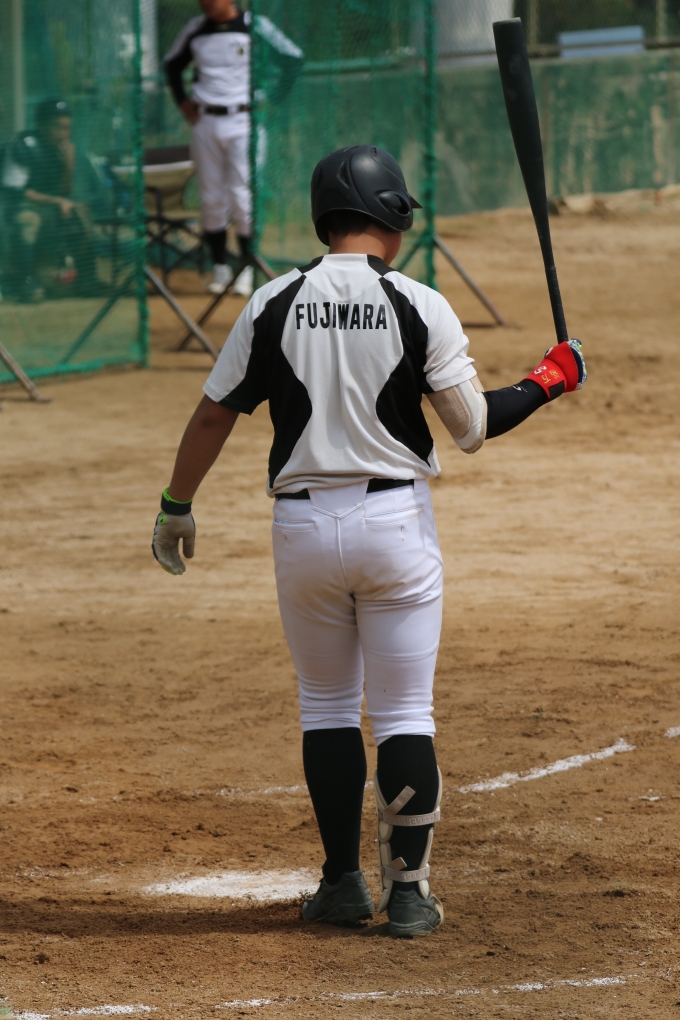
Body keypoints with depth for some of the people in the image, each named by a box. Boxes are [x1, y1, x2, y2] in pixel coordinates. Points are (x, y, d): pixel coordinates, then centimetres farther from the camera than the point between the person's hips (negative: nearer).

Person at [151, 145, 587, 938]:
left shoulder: (274, 306, -1)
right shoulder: (419, 309, -7)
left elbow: (214, 414, 3)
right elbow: (473, 428, -4)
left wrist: (176, 506, 16)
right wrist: (548, 380, 11)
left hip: (302, 527, 2)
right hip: (395, 522, -2)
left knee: (326, 703, 16)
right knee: (405, 713, 6)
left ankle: (343, 885, 16)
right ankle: (408, 891, 4)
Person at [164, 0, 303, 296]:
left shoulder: (255, 27, -5)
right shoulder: (196, 29, 7)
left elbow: (292, 58, 0)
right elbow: (172, 64, 24)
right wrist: (182, 101, 13)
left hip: (243, 120, -4)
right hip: (205, 122, 4)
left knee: (242, 196, -7)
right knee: (211, 199, 5)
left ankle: (248, 269, 1)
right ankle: (220, 267, 13)